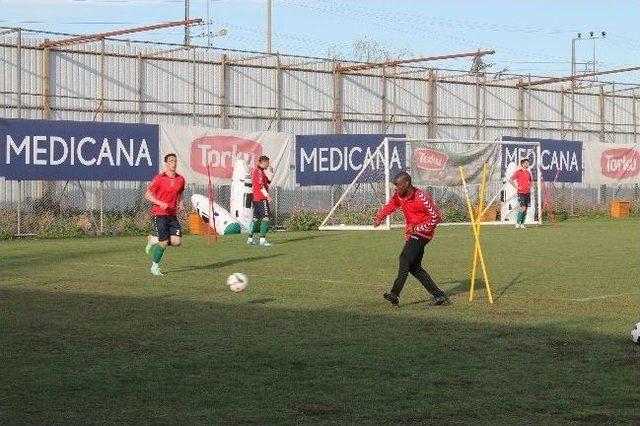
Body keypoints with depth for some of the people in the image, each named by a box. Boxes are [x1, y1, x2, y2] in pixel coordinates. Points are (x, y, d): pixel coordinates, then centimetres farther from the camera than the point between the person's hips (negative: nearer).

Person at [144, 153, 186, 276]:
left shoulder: (180, 180, 8)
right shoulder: (159, 178, -9)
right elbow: (147, 195, -5)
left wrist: (180, 203, 4)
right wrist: (160, 203, -19)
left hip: (172, 214, 6)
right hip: (159, 214, -5)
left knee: (177, 241, -8)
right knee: (164, 242, -9)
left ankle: (154, 240, 20)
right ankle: (155, 266, 13)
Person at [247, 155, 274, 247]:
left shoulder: (259, 171, 19)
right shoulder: (259, 171, -12)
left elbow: (268, 181, 24)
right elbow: (261, 185, -19)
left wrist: (270, 172, 12)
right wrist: (267, 196, -21)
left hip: (256, 198, 10)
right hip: (261, 198, -10)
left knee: (256, 217, 14)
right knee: (265, 217, -13)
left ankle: (250, 238, 17)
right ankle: (262, 239, -20)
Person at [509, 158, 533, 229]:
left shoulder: (528, 172, 15)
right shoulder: (518, 172, -5)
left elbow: (531, 180, 33)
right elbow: (511, 180, -11)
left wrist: (530, 187, 17)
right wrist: (516, 187, -13)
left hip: (527, 192, 7)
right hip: (521, 192, -7)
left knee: (526, 208, 4)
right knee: (522, 208, -15)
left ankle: (522, 224, 9)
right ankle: (517, 223, -9)